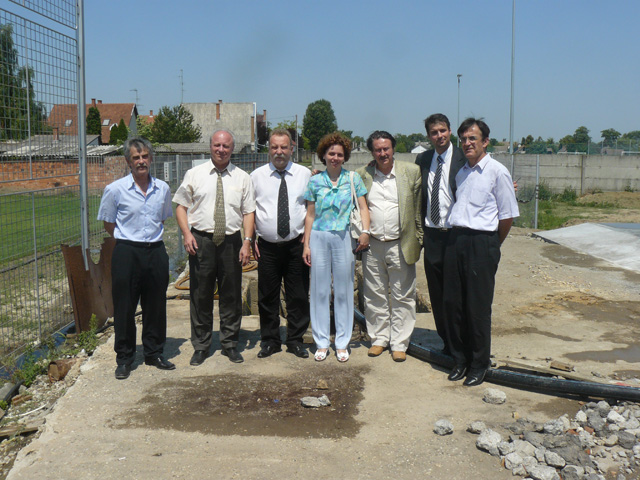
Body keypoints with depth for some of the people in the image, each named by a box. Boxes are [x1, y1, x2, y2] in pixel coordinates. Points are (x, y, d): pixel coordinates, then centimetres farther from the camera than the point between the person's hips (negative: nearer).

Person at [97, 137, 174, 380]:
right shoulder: (115, 189, -6)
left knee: (156, 306, 11)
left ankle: (154, 353, 27)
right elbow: (108, 224, 5)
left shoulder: (163, 189, 5)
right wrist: (130, 240, 5)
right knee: (124, 308, 3)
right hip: (127, 253, -3)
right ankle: (124, 359, 17)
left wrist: (152, 238, 12)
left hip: (156, 251, 3)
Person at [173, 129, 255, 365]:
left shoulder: (242, 177, 8)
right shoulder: (194, 174, 6)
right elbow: (181, 206, 6)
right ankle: (200, 346, 18)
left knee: (231, 295, 8)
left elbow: (248, 212, 5)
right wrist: (187, 234, -8)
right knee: (200, 295, 5)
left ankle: (230, 344, 22)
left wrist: (247, 241, -6)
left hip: (231, 242, 1)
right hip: (201, 240, -1)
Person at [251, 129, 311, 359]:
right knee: (267, 296, 6)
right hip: (267, 246, 0)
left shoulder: (304, 174, 6)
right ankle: (269, 341, 20)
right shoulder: (256, 176, 6)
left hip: (296, 245, 0)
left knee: (299, 296, 5)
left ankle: (296, 340, 19)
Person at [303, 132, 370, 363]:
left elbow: (363, 207, 1)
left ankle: (342, 343, 15)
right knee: (320, 290, 4)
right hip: (318, 237, 1)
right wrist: (306, 244, 3)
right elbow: (310, 215, 7)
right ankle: (321, 342, 15)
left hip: (343, 238, 0)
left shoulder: (353, 179, 5)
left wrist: (365, 232, -14)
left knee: (343, 291, 4)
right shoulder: (315, 182, 6)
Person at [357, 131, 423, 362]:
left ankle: (399, 343, 16)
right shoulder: (362, 175, 5)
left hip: (401, 246, -2)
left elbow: (419, 208, 2)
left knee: (402, 297, 5)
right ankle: (379, 338, 25)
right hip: (372, 246, 2)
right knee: (375, 296, 11)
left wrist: (419, 240, -1)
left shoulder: (412, 172, 1)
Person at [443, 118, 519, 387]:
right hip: (456, 240, 6)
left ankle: (479, 365, 15)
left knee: (478, 306, 0)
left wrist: (492, 245, 5)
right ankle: (460, 359, 23)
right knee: (453, 302, 8)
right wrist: (458, 239, 15)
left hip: (482, 243, -6)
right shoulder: (461, 172, 15)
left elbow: (507, 216, -4)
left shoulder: (497, 172, -6)